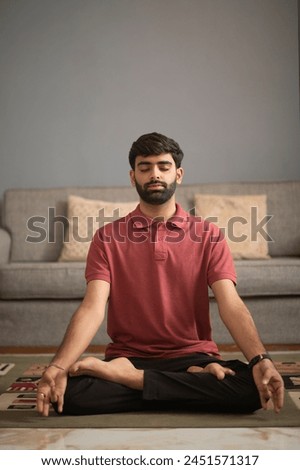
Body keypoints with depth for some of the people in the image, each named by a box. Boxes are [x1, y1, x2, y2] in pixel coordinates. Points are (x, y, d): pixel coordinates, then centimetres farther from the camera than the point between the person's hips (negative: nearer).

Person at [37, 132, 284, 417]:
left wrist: (260, 360, -27)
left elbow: (231, 305, -8)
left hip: (193, 356, 1)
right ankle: (193, 381, -15)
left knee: (252, 386, -30)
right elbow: (93, 307, -9)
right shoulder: (108, 237, 4)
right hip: (126, 356, 0)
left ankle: (128, 377, -17)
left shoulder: (209, 235, 3)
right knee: (71, 391, -30)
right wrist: (58, 367, -25)